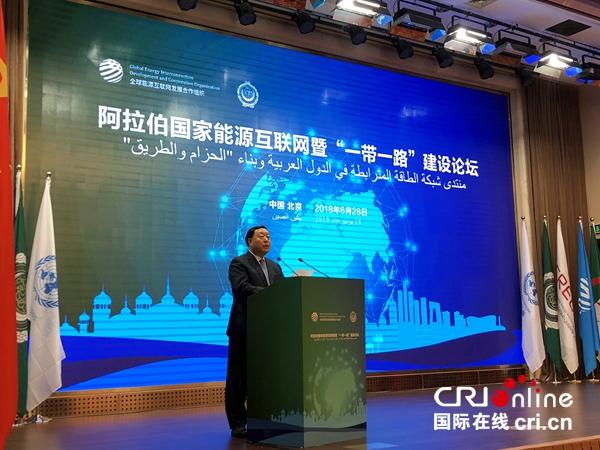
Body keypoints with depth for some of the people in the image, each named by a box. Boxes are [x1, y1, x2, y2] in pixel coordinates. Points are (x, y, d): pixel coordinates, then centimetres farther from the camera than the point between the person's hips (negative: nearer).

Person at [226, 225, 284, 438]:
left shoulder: (274, 267, 19)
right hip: (244, 329, -6)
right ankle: (238, 424, 9)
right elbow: (243, 288, -19)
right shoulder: (238, 263, -3)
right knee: (239, 378, 1)